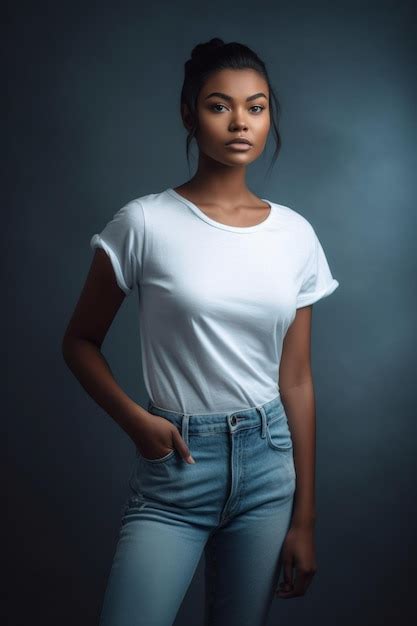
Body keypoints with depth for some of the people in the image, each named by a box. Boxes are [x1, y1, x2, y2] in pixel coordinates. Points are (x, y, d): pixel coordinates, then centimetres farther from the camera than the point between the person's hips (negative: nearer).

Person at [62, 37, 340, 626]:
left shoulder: (295, 234, 1)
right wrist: (135, 419, -15)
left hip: (269, 464, 3)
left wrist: (304, 518, 5)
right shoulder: (145, 223, -9)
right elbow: (80, 341, 2)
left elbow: (296, 381, 3)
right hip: (175, 463, -3)